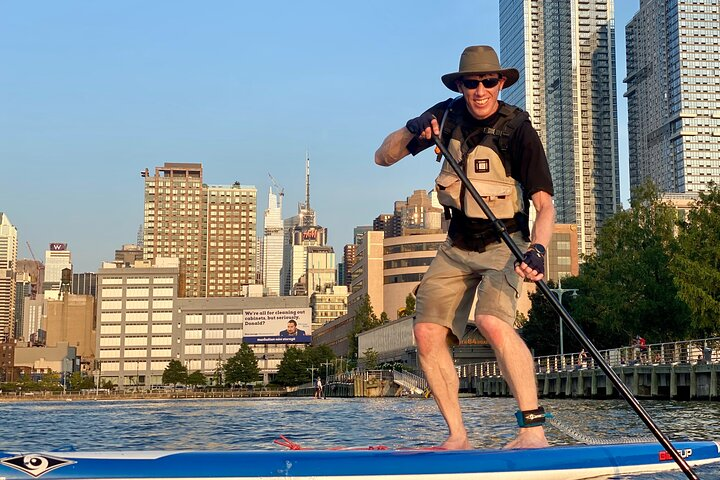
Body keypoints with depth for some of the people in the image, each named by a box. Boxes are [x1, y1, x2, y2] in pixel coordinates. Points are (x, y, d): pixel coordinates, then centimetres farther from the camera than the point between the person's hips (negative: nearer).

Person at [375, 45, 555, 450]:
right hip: (457, 246, 5)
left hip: (503, 246, -5)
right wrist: (411, 132, -18)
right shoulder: (448, 115, 0)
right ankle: (457, 436, 1)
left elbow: (546, 205, -17)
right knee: (427, 332, -8)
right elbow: (383, 158, 3)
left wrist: (537, 248, -35)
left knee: (493, 321, -30)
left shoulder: (518, 129, -14)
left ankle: (534, 429, -27)